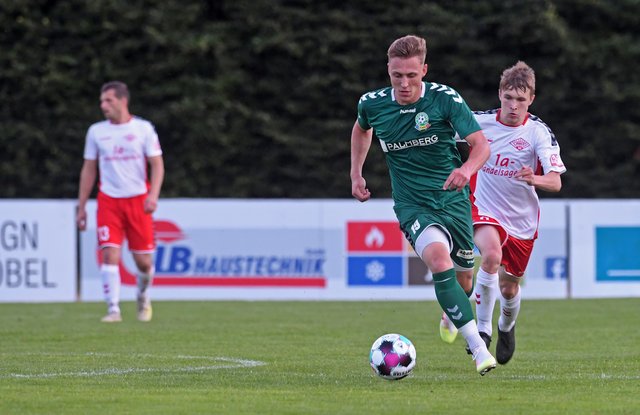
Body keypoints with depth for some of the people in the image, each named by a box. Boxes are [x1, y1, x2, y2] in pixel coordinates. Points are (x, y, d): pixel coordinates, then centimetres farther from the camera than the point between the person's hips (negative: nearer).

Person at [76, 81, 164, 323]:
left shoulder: (143, 129, 0)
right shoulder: (96, 131, 7)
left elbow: (157, 165, -2)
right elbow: (89, 170, 12)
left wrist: (153, 195, -18)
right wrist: (81, 207, 9)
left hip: (138, 200, -1)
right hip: (108, 201, 1)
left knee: (143, 261, 2)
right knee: (110, 254, -14)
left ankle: (143, 296, 32)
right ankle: (113, 309, -13)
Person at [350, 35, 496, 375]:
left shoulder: (444, 98, -14)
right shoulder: (372, 104, -6)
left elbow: (481, 144, -18)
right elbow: (361, 128, 20)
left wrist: (467, 169, -38)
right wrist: (356, 173, 15)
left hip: (453, 200, 1)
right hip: (412, 205, -1)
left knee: (465, 275, 13)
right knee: (439, 261, -29)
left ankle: (453, 313, 53)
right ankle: (479, 350, -31)